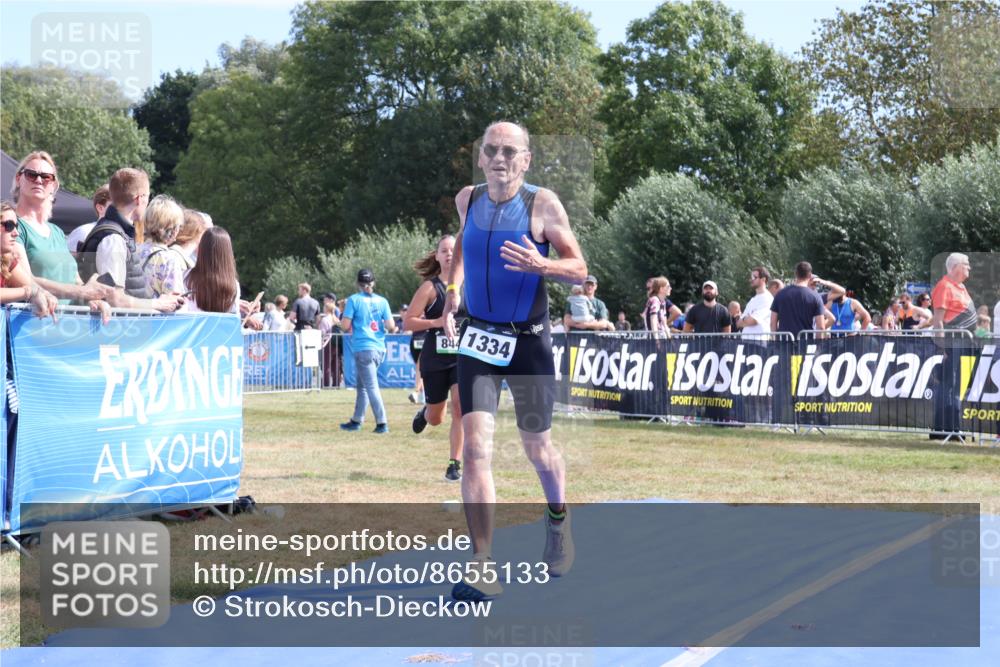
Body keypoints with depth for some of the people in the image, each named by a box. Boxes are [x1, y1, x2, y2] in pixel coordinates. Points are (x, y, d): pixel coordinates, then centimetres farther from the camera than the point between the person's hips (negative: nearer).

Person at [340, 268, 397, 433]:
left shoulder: (354, 300, -5)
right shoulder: (382, 301, 5)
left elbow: (345, 326, -9)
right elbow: (391, 327, -1)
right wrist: (390, 329, 20)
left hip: (363, 348, -5)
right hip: (379, 348, 5)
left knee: (371, 387, -6)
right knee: (361, 385, 19)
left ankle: (382, 423, -13)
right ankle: (356, 420, 27)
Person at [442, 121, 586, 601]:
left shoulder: (542, 204, -10)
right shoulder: (468, 199, 1)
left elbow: (579, 269, -8)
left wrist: (541, 265, -27)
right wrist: (453, 287, 14)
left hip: (529, 341, -2)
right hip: (478, 340, 2)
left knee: (537, 449, 12)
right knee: (475, 447, -13)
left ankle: (558, 520, 45)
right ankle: (482, 566, -14)